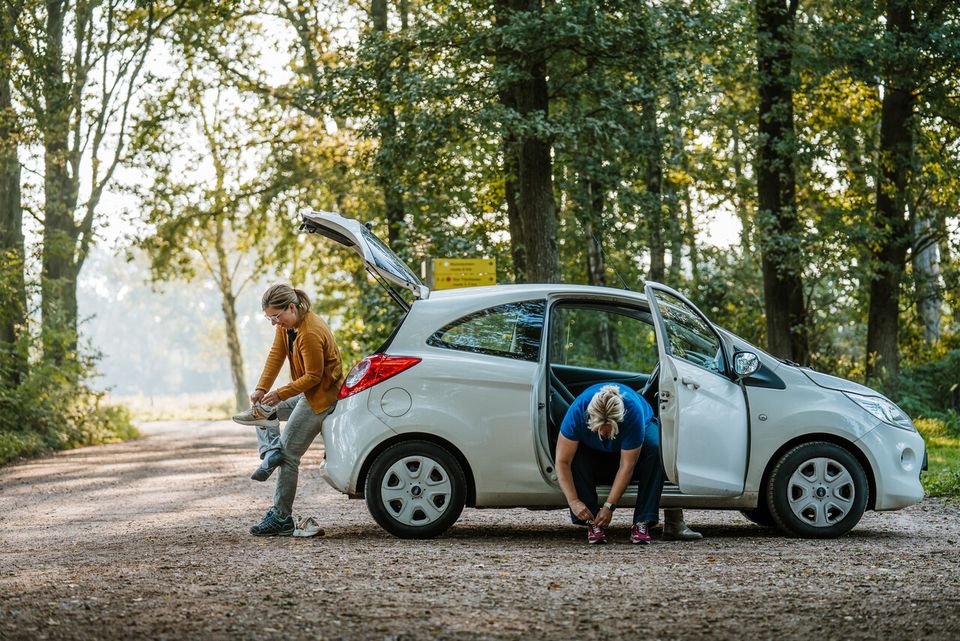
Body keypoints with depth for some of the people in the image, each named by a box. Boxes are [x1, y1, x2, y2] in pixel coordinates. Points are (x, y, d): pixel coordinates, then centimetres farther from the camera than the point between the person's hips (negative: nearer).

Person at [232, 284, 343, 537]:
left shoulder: (310, 334, -28)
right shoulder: (286, 324, 1)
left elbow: (313, 376, -23)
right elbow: (276, 354, -1)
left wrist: (280, 394, -23)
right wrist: (261, 389, -12)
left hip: (321, 396, -11)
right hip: (305, 392, 11)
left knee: (289, 453, -9)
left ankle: (281, 519, -5)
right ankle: (271, 452, -9)